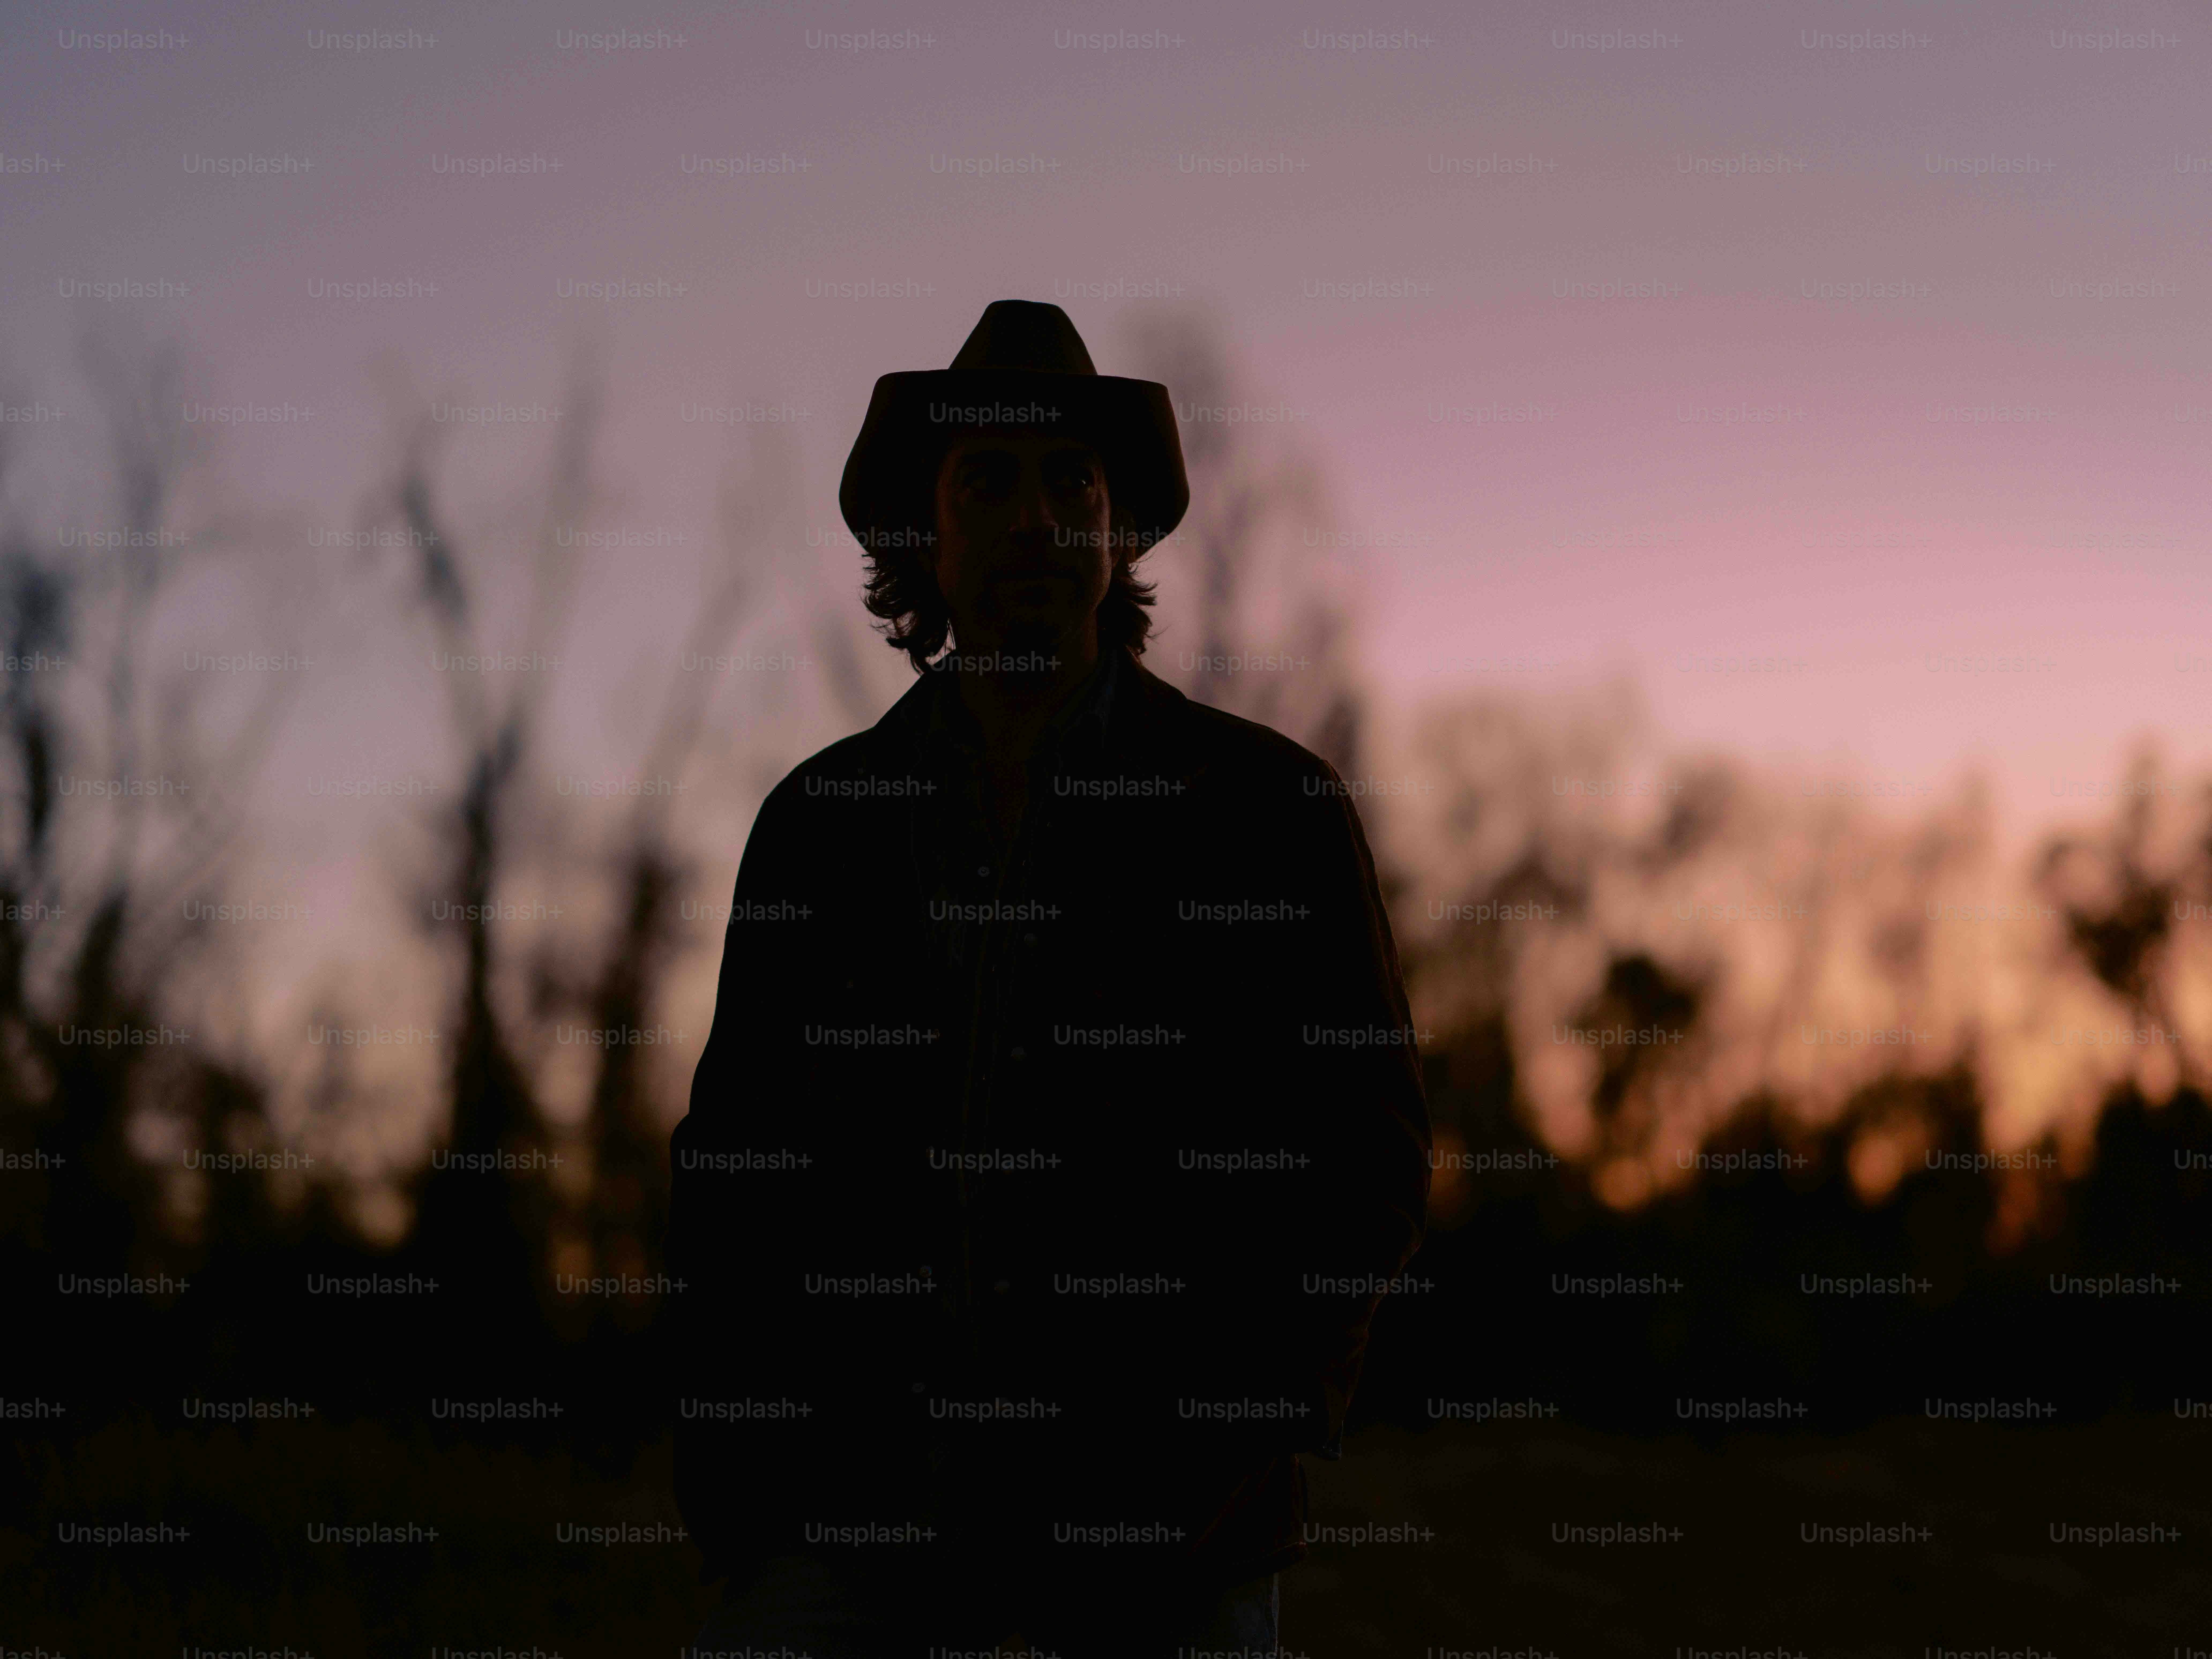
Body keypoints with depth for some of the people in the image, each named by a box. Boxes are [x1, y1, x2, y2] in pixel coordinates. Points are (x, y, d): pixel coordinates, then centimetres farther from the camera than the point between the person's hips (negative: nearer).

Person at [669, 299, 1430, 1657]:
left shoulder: (1270, 808, 1)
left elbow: (1372, 1157, 0)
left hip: (1168, 1505, -1)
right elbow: (732, 1166, 11)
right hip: (871, 1490, 2)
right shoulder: (817, 821, 8)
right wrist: (728, 1468, 1)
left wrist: (1253, 1443, -10)